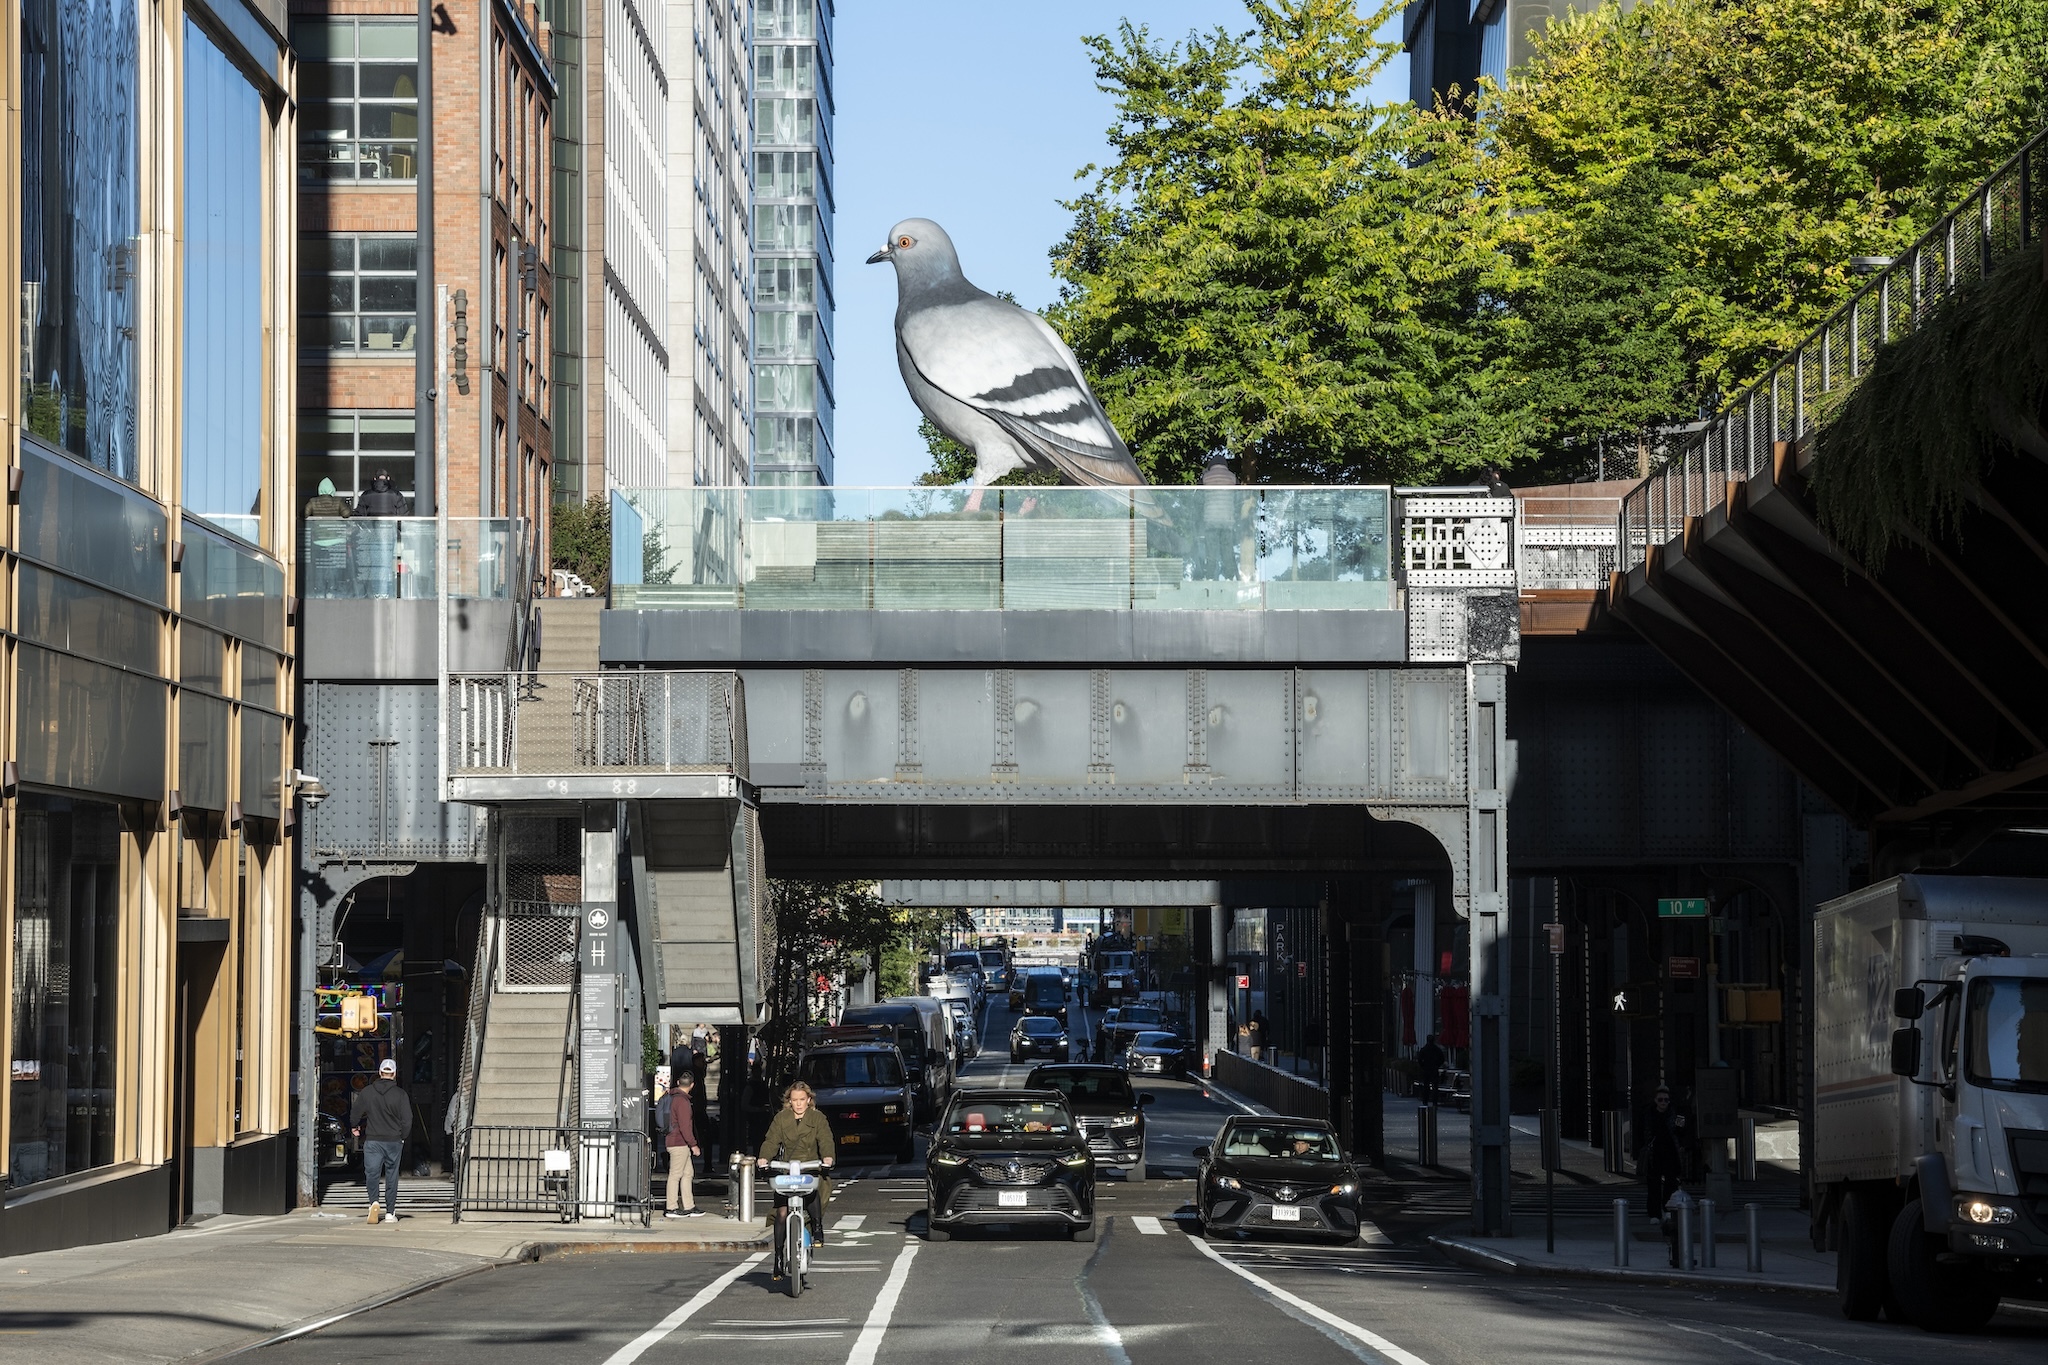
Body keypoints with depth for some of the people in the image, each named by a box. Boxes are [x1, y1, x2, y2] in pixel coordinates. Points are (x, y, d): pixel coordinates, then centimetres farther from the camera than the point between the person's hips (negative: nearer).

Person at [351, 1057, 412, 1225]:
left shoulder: (366, 1092, -1)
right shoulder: (400, 1094, -6)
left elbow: (355, 1112, 6)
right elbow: (407, 1120, -6)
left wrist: (355, 1127, 27)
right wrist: (401, 1136, 12)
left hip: (372, 1140, 0)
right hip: (394, 1141, 0)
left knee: (372, 1173, 4)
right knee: (391, 1177, 8)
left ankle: (375, 1202, -21)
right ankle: (390, 1213, 9)